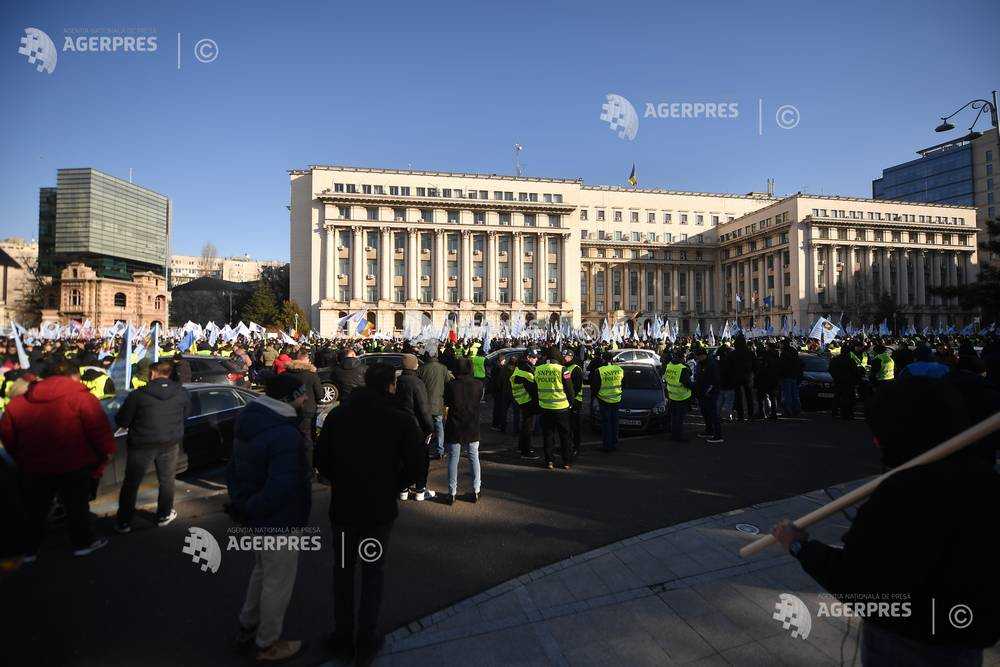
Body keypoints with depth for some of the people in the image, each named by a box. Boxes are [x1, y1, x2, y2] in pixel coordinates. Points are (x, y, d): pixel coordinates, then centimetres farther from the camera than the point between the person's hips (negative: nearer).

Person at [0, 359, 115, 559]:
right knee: (77, 506, 14)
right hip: (74, 467, -4)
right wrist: (106, 452, -5)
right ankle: (83, 543, 26)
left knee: (35, 510, 22)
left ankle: (28, 550, 33)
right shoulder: (81, 397, -15)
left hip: (33, 468, 4)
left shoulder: (18, 402, 3)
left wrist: (21, 459, 21)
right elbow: (99, 429, -19)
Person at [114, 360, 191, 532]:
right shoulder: (181, 393, -7)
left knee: (131, 483, 14)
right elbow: (186, 414, 9)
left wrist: (137, 421, 11)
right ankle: (164, 515, 29)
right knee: (167, 480, 18)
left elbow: (121, 421, -9)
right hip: (170, 444, 2)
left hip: (141, 445, -2)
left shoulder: (138, 395, -16)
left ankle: (123, 523, 22)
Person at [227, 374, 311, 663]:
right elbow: (281, 486, -35)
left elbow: (233, 467, 11)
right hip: (278, 521, -9)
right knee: (278, 582, 12)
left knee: (262, 571, 30)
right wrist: (252, 509, -19)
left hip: (256, 518, 9)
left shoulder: (248, 421, 2)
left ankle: (247, 628, 46)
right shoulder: (285, 435, -30)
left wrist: (241, 503, 10)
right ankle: (268, 645, 30)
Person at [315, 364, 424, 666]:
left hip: (342, 507, 3)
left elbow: (320, 457, -1)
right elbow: (415, 465, -14)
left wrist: (340, 482, 11)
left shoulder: (337, 414, -6)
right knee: (373, 573, 16)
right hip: (379, 509, -2)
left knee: (343, 570, 21)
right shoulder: (402, 420, -16)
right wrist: (391, 488, 2)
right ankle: (366, 642, 26)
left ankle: (343, 638, 33)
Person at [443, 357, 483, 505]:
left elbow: (446, 408, -6)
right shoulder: (478, 385, -7)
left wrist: (446, 424, 6)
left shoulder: (450, 385, -11)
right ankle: (476, 491, 19)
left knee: (453, 459, 8)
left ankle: (452, 493, 13)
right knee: (474, 458, 14)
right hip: (473, 428, 2)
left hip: (454, 428, -1)